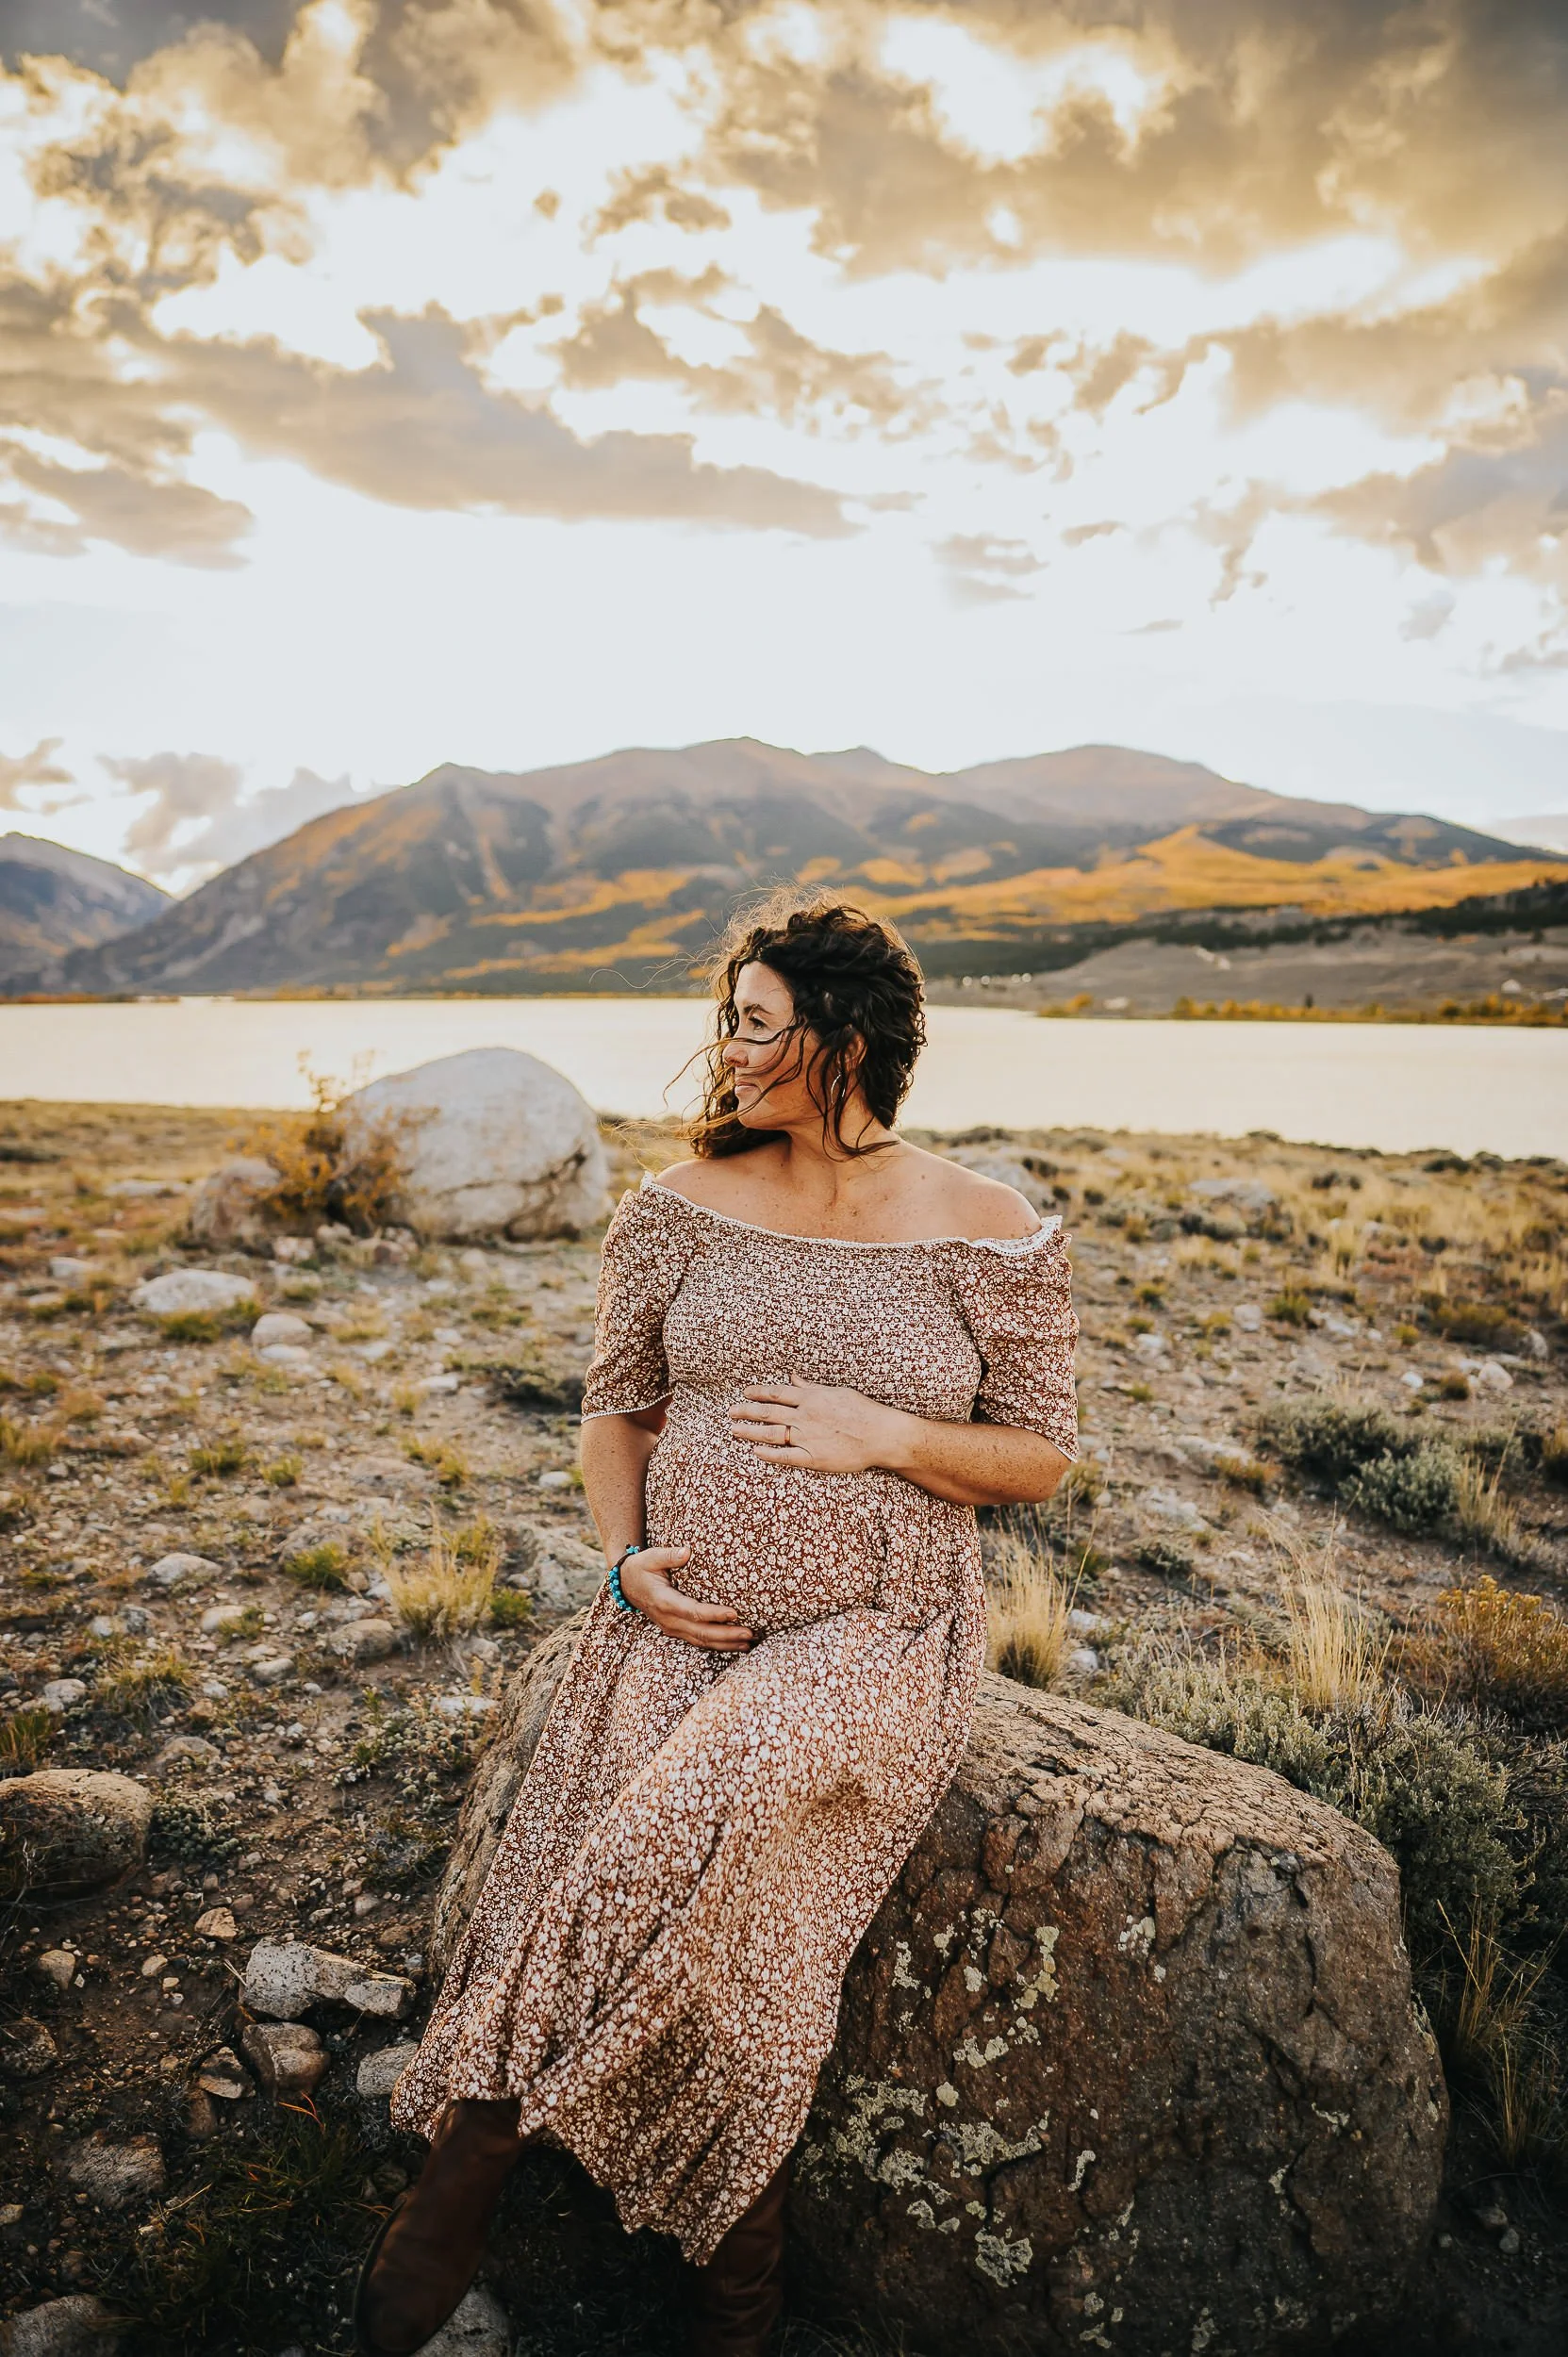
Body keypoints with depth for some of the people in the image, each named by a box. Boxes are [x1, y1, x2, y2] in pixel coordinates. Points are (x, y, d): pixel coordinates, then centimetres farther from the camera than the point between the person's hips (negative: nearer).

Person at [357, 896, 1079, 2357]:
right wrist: (628, 1559, -5)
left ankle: (476, 2145, -5)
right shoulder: (681, 1207, 3)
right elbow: (616, 1408, 12)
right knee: (722, 1927, -20)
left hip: (878, 1633, -2)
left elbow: (1040, 1457, 3)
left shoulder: (991, 1238, -4)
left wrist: (886, 1435, -14)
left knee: (693, 1816, -30)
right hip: (683, 1616, 3)